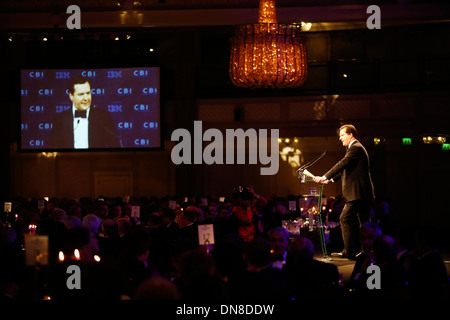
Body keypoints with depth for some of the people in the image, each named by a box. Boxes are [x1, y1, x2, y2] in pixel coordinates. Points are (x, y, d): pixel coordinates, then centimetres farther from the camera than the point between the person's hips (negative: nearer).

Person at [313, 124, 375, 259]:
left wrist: (325, 177, -18)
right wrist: (330, 179, 13)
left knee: (345, 219, -9)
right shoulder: (357, 148, 21)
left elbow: (342, 164, -19)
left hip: (357, 192, -11)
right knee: (364, 222, 11)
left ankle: (349, 251, -8)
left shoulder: (356, 148, -12)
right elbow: (345, 168, 23)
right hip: (363, 193, 11)